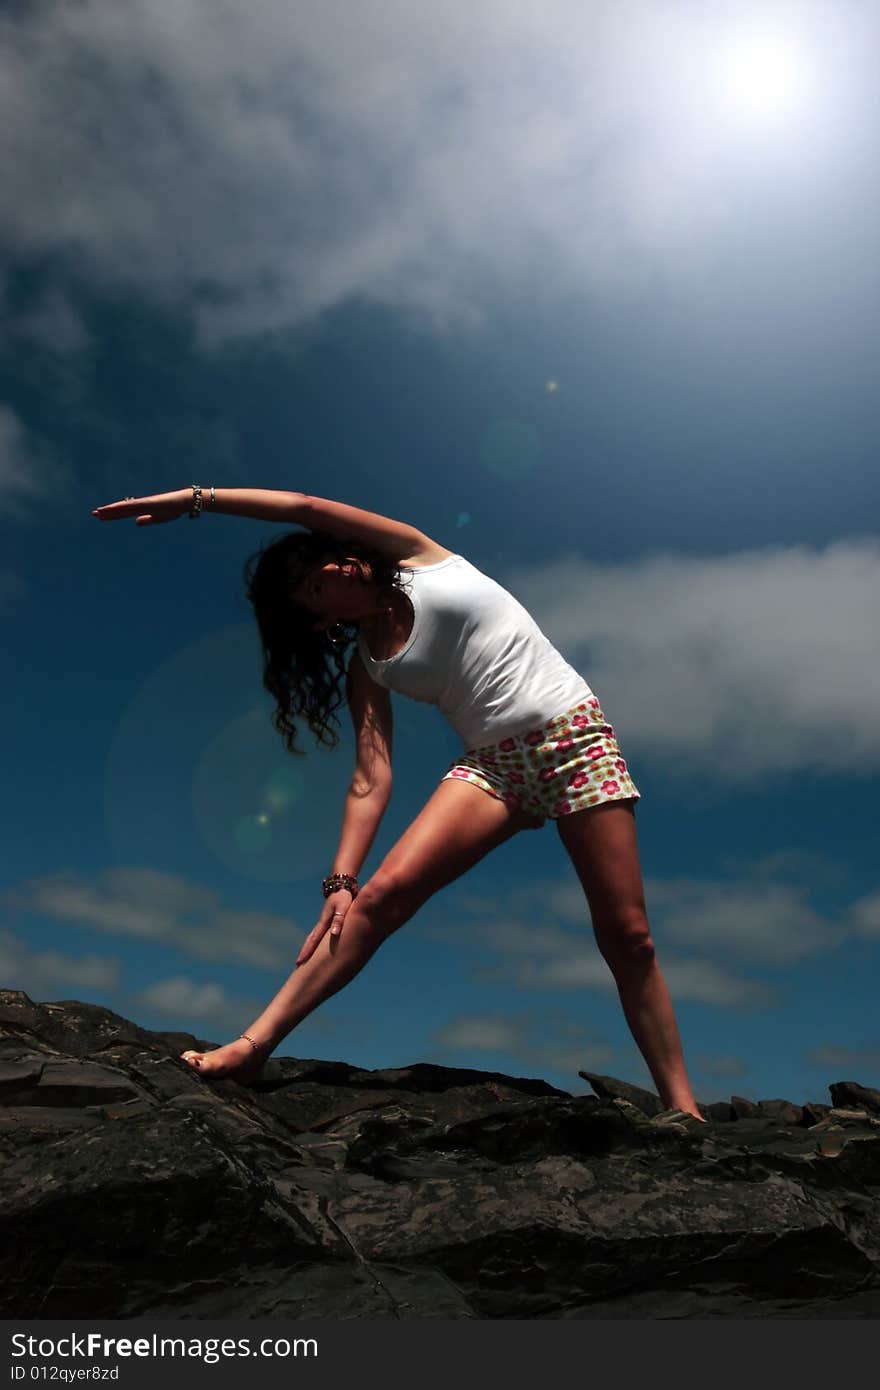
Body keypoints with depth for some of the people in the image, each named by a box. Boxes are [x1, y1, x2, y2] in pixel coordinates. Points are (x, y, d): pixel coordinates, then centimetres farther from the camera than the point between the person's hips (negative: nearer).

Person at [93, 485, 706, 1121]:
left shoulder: (420, 559, 4)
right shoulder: (365, 659, 8)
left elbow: (307, 508, -5)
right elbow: (372, 774, -3)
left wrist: (195, 496, 0)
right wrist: (341, 879, -13)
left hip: (574, 734, -2)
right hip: (492, 762, 2)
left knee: (627, 937, -4)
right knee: (385, 891, -16)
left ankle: (682, 1106, 9)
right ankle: (255, 1045, -9)